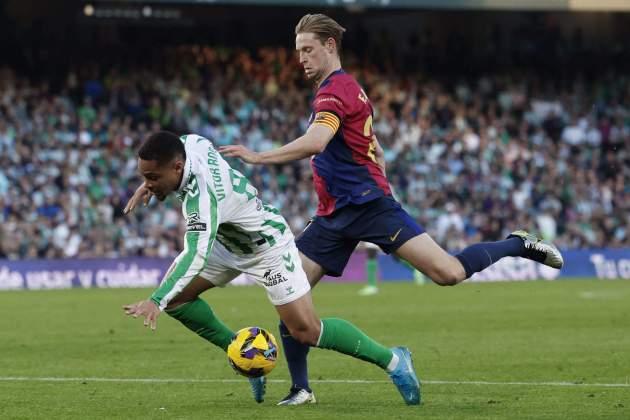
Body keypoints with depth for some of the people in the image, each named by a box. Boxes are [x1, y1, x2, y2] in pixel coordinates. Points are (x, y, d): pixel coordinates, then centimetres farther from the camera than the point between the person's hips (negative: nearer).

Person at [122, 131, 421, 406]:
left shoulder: (203, 196, -41)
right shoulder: (189, 144, -18)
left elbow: (197, 256, -53)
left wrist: (156, 301, -60)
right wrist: (148, 186, 1)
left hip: (267, 245, -9)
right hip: (227, 240, 9)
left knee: (306, 332, -9)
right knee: (174, 296, -4)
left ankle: (392, 360, 8)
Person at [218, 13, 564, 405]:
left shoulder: (335, 89, -11)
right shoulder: (348, 89, 21)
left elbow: (315, 142, -29)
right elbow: (377, 154, 28)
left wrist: (258, 157, -30)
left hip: (368, 205, -10)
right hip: (335, 216, 10)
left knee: (449, 273, -17)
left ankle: (518, 244, 7)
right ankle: (301, 390, 1)